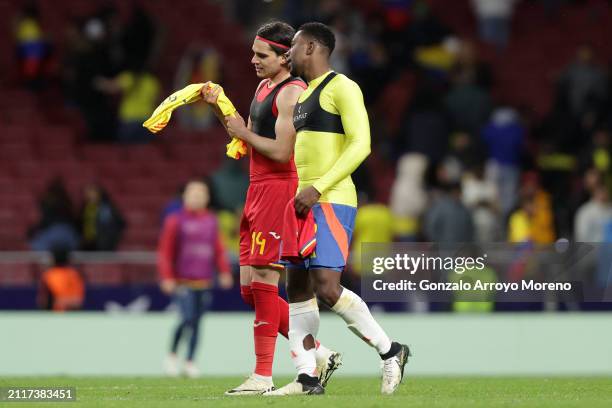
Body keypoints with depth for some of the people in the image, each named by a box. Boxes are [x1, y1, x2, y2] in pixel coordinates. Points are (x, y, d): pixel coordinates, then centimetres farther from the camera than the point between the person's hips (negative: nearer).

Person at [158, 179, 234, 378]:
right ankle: (172, 355, 3)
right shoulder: (176, 221, -2)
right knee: (187, 318, -16)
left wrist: (224, 272, 5)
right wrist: (167, 278, -10)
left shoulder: (211, 221, 11)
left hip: (204, 282, 5)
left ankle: (190, 362, 13)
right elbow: (165, 251, -3)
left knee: (197, 322, 5)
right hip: (182, 282, -4)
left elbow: (218, 249, 16)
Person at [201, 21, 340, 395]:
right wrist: (221, 109, 12)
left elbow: (282, 151, -20)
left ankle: (263, 377, -9)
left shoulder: (292, 93, -12)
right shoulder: (264, 87, 18)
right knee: (250, 289, 8)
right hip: (258, 191, 10)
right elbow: (249, 136, 25)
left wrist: (243, 133, -8)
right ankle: (319, 355, 14)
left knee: (263, 281, -11)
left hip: (279, 189, -10)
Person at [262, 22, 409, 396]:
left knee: (327, 288, -18)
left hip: (331, 202, -10)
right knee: (297, 290, 5)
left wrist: (317, 189, -23)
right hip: (304, 204, 10)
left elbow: (360, 145, -18)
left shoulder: (341, 88, -9)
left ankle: (390, 351, -4)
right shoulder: (304, 94, 19)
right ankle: (307, 379, 6)